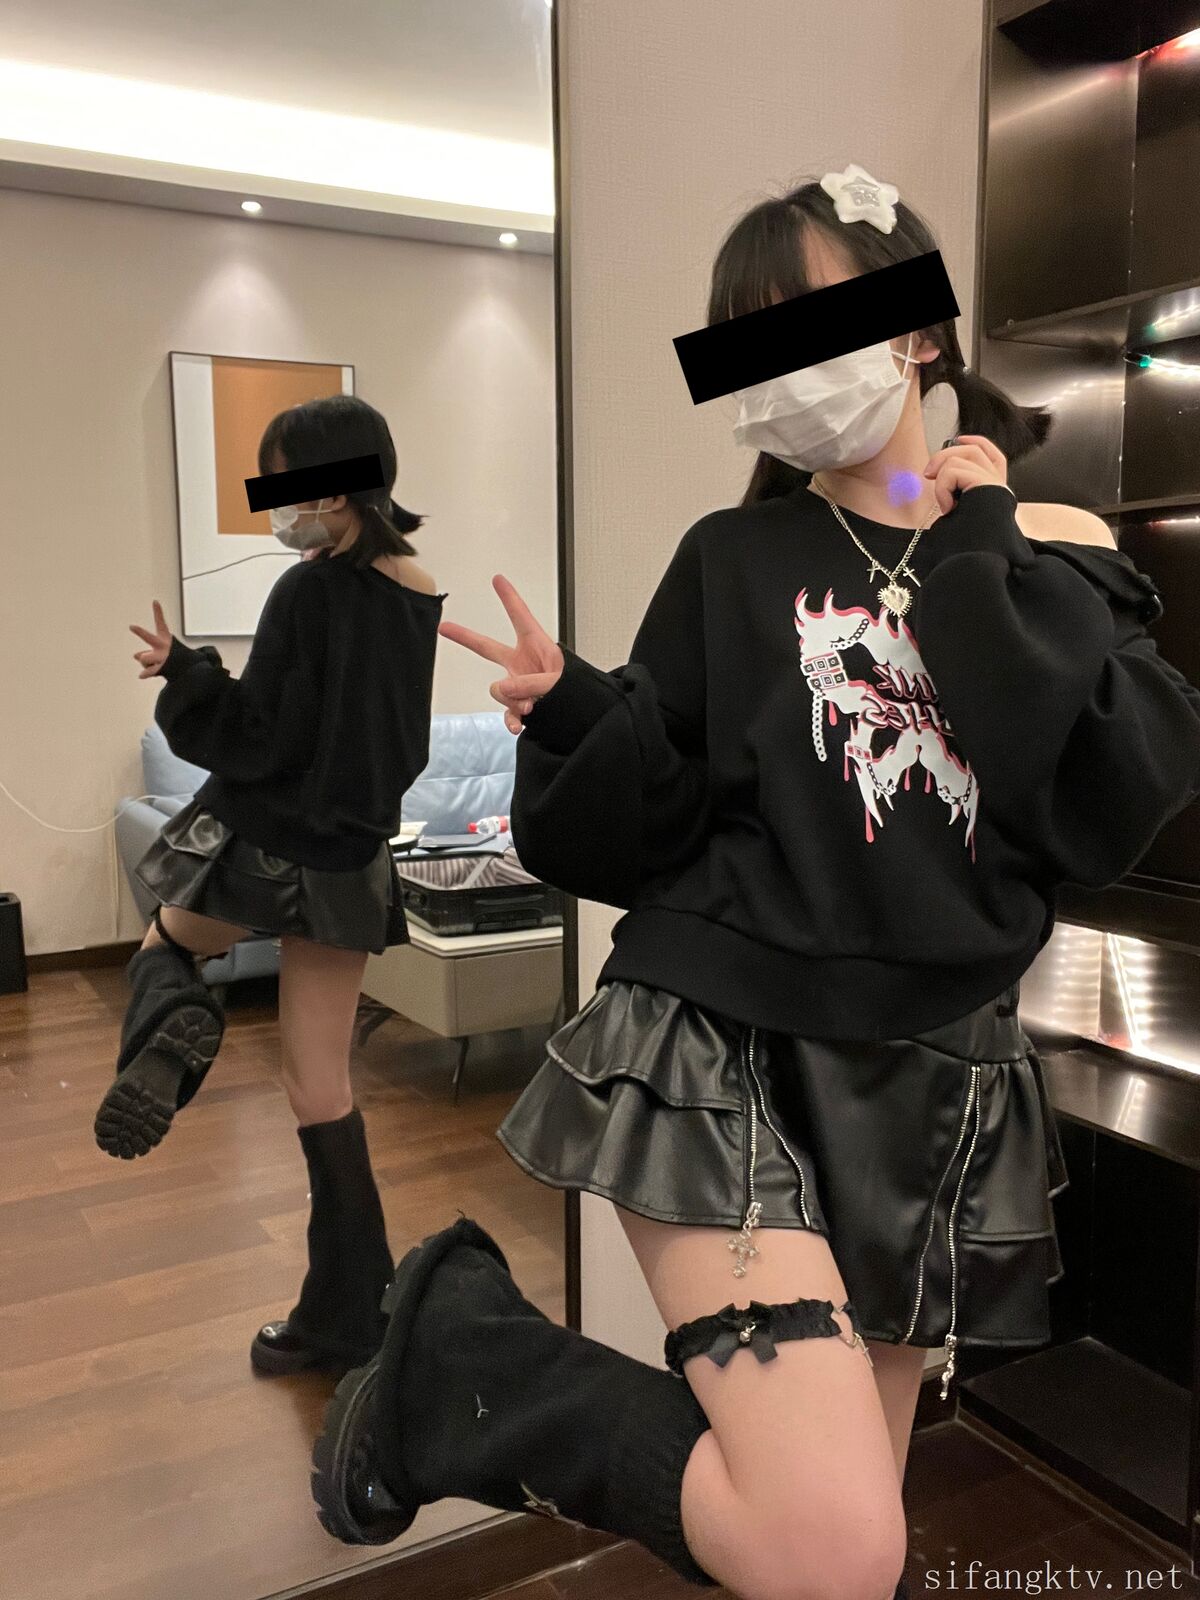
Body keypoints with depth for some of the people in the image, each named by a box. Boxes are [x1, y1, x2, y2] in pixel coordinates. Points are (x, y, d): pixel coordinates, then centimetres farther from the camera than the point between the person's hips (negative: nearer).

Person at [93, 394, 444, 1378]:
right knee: (322, 1080, 12)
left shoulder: (310, 593, -17)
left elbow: (259, 738, -18)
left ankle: (169, 1030, -7)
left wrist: (185, 673, -12)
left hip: (266, 844, -6)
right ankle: (347, 1308, 16)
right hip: (352, 857, 6)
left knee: (165, 942, 28)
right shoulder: (420, 596, 5)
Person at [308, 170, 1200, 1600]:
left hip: (931, 1083, 4)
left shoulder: (1058, 556, 5)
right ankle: (462, 1350, 0)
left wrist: (978, 557, -8)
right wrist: (576, 720, -18)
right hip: (722, 1050, -3)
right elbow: (633, 842, 1)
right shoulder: (735, 562, 3)